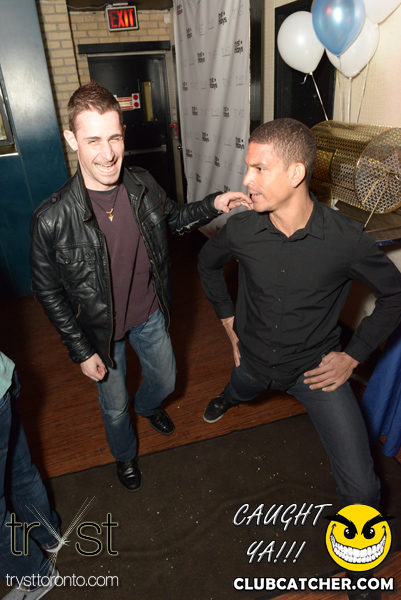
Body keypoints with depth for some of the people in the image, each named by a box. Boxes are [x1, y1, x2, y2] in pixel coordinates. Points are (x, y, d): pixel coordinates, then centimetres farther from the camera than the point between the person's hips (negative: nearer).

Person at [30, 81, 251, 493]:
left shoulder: (143, 186, -15)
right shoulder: (53, 219, -28)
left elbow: (173, 217, 7)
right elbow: (48, 291, -15)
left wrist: (213, 205, -11)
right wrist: (81, 351, -11)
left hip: (150, 314, 4)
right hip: (101, 330, -3)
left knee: (165, 380, 26)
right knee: (114, 406, 20)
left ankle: (147, 405, 66)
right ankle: (125, 455, 55)